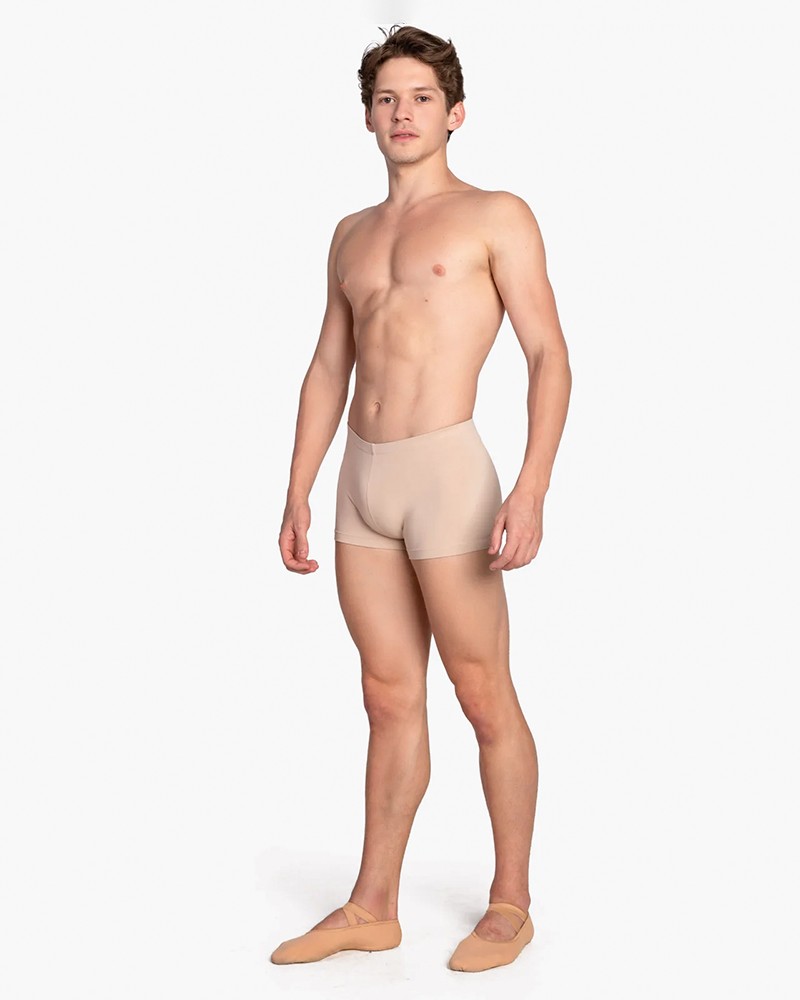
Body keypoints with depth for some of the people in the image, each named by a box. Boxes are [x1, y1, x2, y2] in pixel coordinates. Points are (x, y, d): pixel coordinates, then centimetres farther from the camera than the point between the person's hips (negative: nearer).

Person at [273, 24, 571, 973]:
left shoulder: (496, 217, 0)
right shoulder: (352, 234, 18)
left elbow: (549, 358, -8)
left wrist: (532, 490, -20)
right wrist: (296, 495, 14)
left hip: (446, 473, -6)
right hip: (362, 481, 6)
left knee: (485, 698, 3)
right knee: (390, 699, 12)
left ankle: (509, 904, 17)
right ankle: (372, 908, 20)